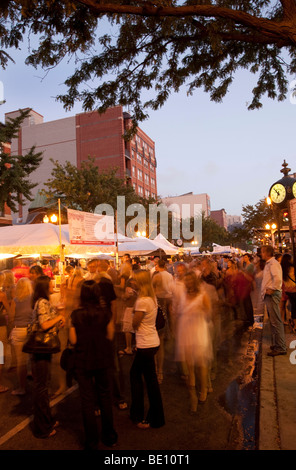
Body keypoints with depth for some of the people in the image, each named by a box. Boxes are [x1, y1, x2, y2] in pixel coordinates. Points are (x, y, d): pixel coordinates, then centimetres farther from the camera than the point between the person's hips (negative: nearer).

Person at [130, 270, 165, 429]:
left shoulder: (142, 301, -22)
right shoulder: (152, 298, 5)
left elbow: (135, 324, -13)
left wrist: (134, 309, -5)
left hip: (146, 345, -10)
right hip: (152, 341, 10)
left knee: (151, 380, 5)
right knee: (135, 373, 21)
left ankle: (156, 419, 23)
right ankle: (137, 413, 35)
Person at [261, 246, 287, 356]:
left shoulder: (273, 263, -15)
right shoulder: (268, 264, 17)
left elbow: (278, 278, -30)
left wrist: (272, 289, -21)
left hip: (272, 295, -10)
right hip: (269, 295, 10)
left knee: (276, 321, -6)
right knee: (273, 321, 16)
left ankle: (281, 348, 0)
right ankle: (278, 344, 26)